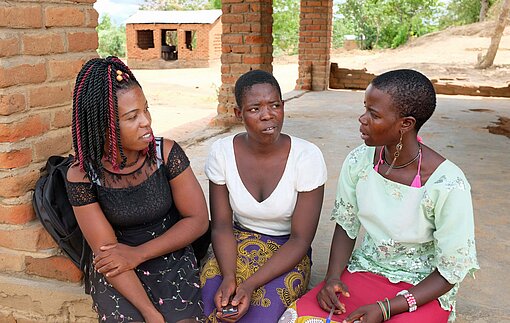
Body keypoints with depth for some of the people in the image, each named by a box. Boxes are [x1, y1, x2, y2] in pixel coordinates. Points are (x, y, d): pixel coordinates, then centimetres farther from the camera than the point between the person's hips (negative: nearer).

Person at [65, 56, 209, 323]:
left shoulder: (166, 153, -12)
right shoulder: (82, 176, -13)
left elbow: (198, 219, -7)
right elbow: (106, 251, -14)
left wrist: (138, 253, -15)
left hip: (173, 262, 1)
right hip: (116, 274, 0)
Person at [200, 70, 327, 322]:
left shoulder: (307, 157, -18)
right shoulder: (222, 152, -10)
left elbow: (300, 240, -16)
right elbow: (221, 226, -5)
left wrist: (250, 284, -26)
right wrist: (229, 276, -24)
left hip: (287, 254, -1)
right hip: (238, 245, 2)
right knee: (212, 299, -27)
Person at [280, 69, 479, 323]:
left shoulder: (448, 185, -21)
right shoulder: (358, 161, -7)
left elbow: (451, 271, -13)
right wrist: (333, 277, -11)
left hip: (423, 290, -3)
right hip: (363, 273, 3)